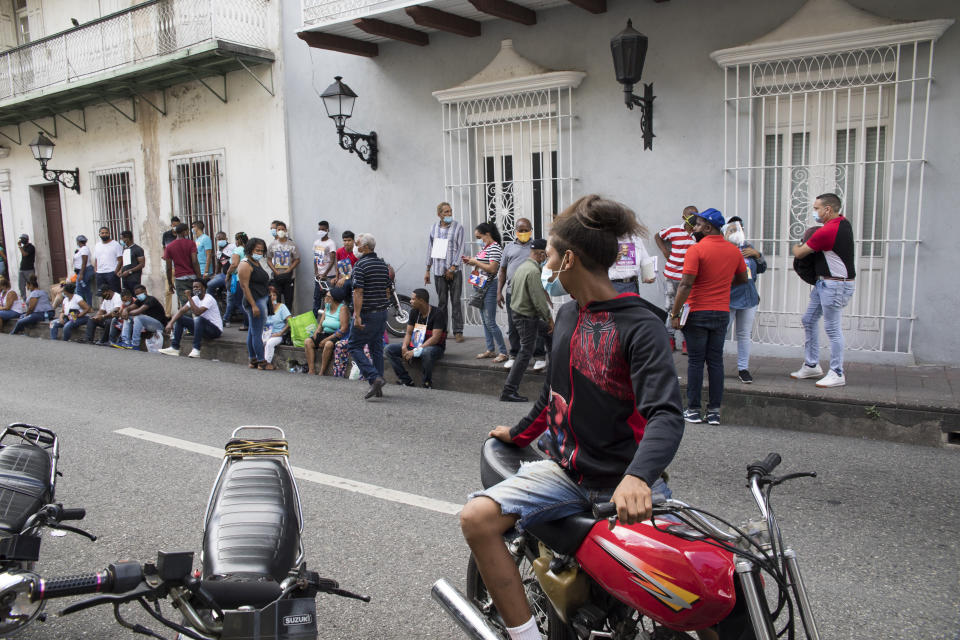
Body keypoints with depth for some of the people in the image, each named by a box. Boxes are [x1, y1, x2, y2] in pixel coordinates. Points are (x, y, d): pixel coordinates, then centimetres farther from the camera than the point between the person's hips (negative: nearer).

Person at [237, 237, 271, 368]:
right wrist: (254, 305, -22)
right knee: (257, 333, -6)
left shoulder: (256, 263, 17)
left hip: (261, 300, 10)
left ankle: (252, 360, 19)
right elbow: (245, 286, -18)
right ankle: (261, 362, -3)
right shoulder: (245, 264, -12)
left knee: (252, 331, 14)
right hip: (255, 301, -10)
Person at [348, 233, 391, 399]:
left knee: (354, 347, 1)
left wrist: (357, 315, -22)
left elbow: (358, 292, -20)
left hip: (367, 314, -7)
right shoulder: (383, 265, 11)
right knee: (377, 348, 11)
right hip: (382, 312, 8)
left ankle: (375, 378, -13)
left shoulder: (360, 265, -13)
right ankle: (377, 387, 13)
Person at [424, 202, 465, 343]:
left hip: (454, 271, -3)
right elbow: (430, 249, 13)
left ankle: (458, 331, 4)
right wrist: (428, 270, 12)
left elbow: (460, 249, -5)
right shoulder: (434, 228, 9)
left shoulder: (458, 227, -1)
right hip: (438, 272, 3)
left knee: (456, 302, -1)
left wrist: (452, 268, -10)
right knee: (441, 302, 7)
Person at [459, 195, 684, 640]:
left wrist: (637, 477, -40)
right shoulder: (567, 314, 11)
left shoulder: (640, 326, -12)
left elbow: (665, 414, -23)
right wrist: (519, 433, 36)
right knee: (477, 518, -17)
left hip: (625, 482, -5)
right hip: (565, 469, 5)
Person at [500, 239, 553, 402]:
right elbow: (538, 300, -23)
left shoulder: (522, 266, 9)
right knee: (525, 353, -4)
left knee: (549, 329, 22)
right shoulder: (533, 271, -21)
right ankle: (509, 391, -1)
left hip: (516, 311, 10)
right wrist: (549, 318, -11)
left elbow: (512, 289, 17)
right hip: (527, 317, -10)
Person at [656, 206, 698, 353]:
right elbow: (657, 236, 13)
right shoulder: (673, 230, -3)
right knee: (670, 307, 9)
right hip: (671, 276, 0)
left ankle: (685, 341, 6)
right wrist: (664, 251, 3)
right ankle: (670, 339, 20)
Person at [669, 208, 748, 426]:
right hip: (722, 313, 5)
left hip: (697, 313, -5)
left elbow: (686, 284, -18)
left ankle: (693, 410, 8)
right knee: (716, 361, 9)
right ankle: (714, 411, 11)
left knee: (696, 361, 3)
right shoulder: (734, 251, 7)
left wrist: (675, 313, -14)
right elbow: (743, 279, 20)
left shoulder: (696, 250, -12)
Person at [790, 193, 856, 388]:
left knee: (833, 328, -4)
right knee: (809, 320, 16)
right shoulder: (844, 222, 8)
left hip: (835, 285, -10)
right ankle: (811, 365, 24)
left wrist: (796, 246, 13)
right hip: (824, 282, 10)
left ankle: (837, 374, 5)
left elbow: (799, 254, -10)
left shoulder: (826, 231, -22)